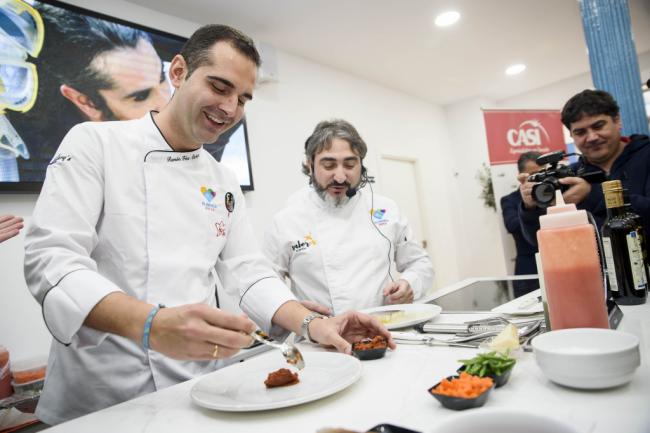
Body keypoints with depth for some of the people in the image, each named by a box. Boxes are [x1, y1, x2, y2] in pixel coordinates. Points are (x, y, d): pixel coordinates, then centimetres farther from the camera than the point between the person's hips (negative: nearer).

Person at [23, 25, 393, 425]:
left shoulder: (225, 183, 6)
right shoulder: (95, 143, -8)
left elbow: (249, 273, 6)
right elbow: (51, 258, -19)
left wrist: (313, 324, -11)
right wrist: (152, 325, -36)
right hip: (100, 396, -4)